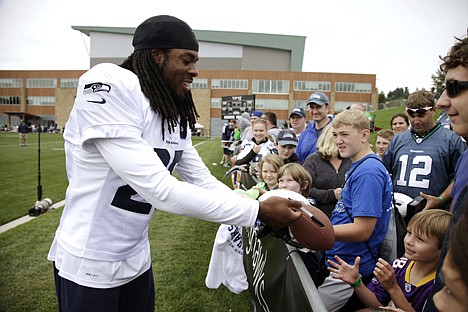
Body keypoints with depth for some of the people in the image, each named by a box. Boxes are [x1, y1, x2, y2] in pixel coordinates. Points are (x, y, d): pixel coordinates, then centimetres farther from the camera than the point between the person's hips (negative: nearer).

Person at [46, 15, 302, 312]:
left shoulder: (176, 117, 0)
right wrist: (258, 211, -25)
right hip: (89, 262, -6)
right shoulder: (106, 84, -25)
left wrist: (266, 212, -5)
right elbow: (158, 189, -31)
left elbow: (204, 181, 3)